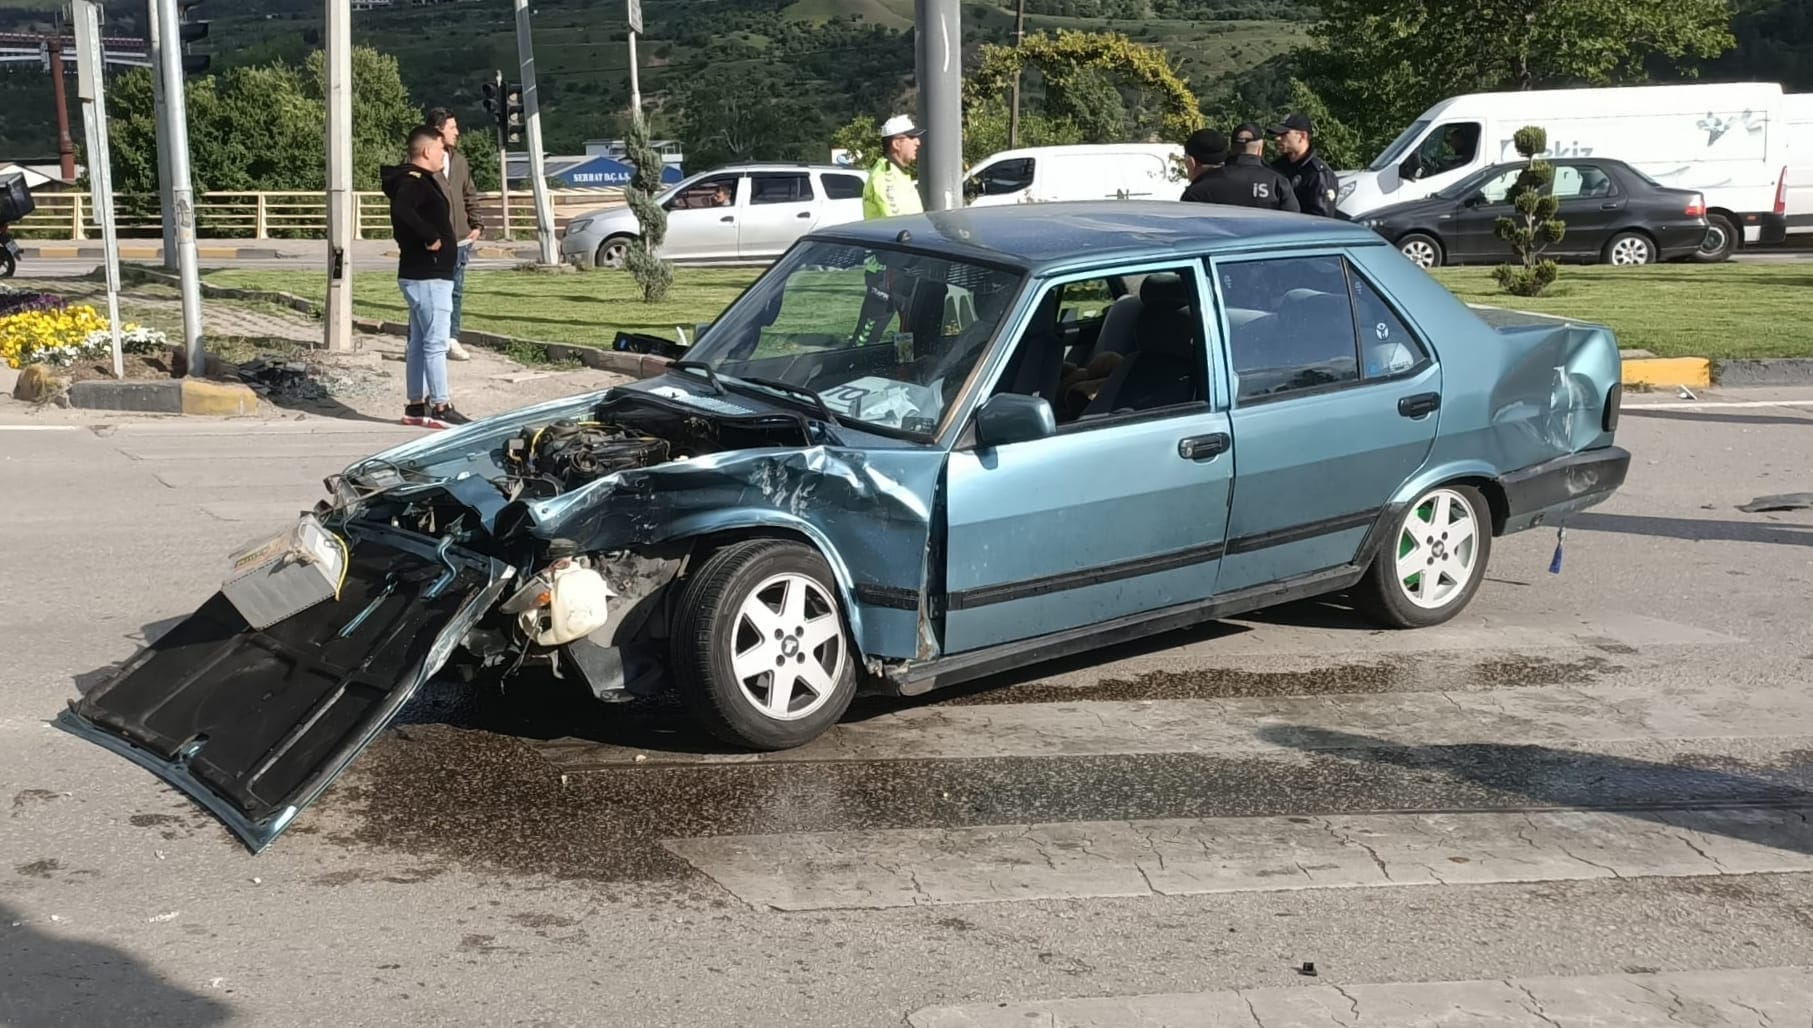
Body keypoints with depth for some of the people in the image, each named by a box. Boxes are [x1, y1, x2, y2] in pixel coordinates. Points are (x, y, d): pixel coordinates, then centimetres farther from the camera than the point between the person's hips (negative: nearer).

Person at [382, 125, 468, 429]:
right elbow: (402, 209, -35)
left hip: (422, 275, 11)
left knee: (419, 341, 13)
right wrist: (430, 237, -26)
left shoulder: (420, 181, 16)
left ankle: (416, 405, 19)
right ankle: (440, 408, -6)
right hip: (427, 275, -11)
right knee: (436, 342, -8)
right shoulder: (414, 181, -16)